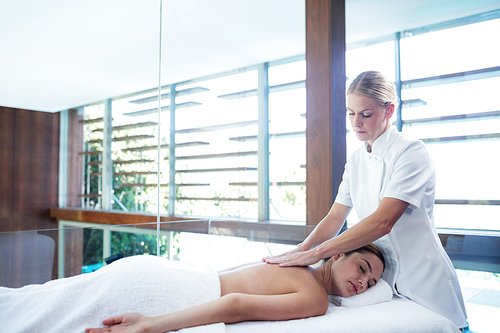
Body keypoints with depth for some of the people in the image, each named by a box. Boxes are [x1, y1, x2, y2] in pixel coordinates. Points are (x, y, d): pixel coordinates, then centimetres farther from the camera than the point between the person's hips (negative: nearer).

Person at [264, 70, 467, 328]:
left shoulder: (411, 152, -16)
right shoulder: (356, 160, 5)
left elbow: (382, 221, -27)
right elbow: (335, 218, 3)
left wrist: (315, 253, -30)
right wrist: (301, 249, -14)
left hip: (424, 285, -5)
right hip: (382, 280, 5)